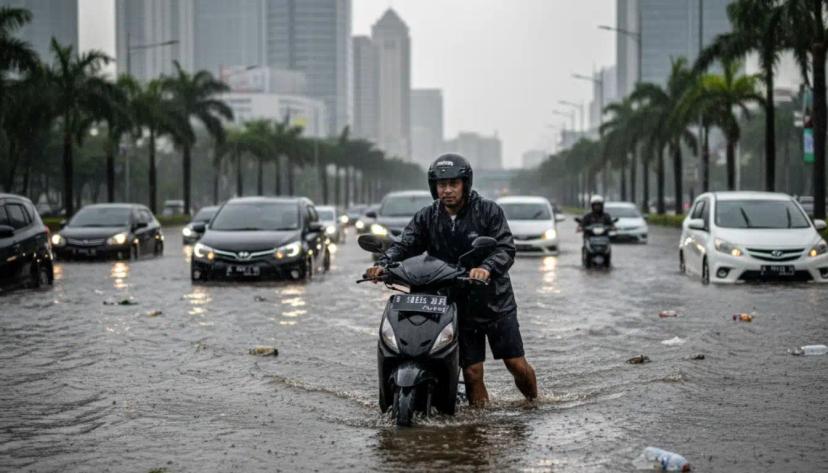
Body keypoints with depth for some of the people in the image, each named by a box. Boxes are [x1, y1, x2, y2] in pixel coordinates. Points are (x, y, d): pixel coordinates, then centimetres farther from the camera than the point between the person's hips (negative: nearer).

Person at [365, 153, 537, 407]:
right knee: (472, 371, -1)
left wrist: (487, 267, -38)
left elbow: (506, 248, -17)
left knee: (517, 365, 4)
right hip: (458, 307, 1)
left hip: (497, 303, -1)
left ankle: (534, 402, 31)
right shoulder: (427, 218, 2)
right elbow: (404, 245, -9)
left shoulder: (488, 211, -6)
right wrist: (383, 264, -30)